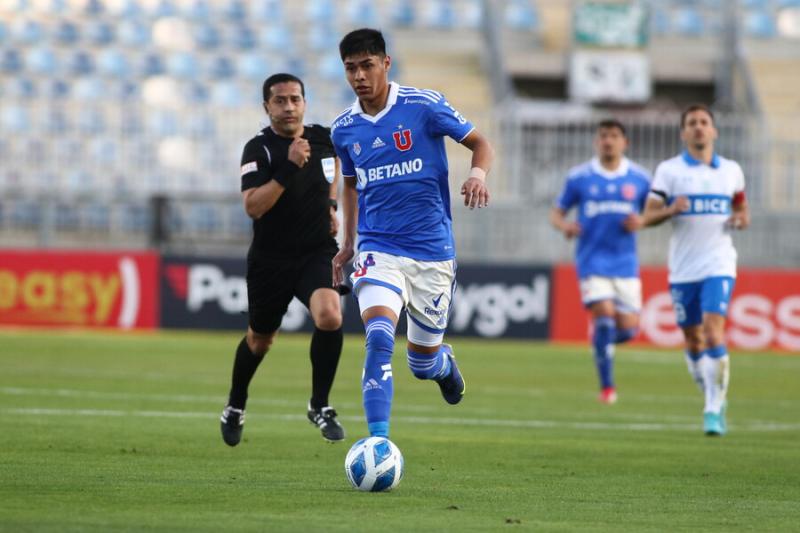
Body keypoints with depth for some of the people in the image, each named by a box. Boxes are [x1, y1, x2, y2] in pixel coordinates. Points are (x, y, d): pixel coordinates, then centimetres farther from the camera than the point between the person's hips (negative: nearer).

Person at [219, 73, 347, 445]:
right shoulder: (258, 149, -15)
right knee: (260, 340, 15)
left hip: (317, 253, 2)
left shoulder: (323, 138, -1)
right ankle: (235, 407, 43)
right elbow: (253, 206, -29)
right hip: (270, 259, -2)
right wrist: (290, 167, -35)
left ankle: (319, 405, -7)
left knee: (330, 317, -25)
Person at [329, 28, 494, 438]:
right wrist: (347, 244, 19)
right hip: (379, 249, 1)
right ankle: (378, 442, -27)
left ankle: (444, 362, 48)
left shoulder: (424, 105, -7)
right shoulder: (344, 129, 4)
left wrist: (478, 173, -20)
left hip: (432, 251, -1)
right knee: (379, 337, -26)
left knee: (424, 364, 9)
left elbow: (480, 143, 1)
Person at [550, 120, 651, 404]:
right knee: (605, 314, -19)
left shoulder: (639, 178, 5)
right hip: (592, 260, -2)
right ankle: (607, 386, -5)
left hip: (625, 263, 2)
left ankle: (600, 339, 34)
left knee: (628, 328, -3)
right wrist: (564, 225, -14)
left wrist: (640, 223, -10)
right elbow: (556, 212, 9)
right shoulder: (579, 177, 2)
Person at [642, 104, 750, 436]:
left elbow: (741, 205, 22)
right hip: (683, 269, 1)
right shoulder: (669, 170, 1)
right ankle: (715, 400, 27)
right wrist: (671, 210, -22)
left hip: (718, 266, -1)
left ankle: (714, 409, -14)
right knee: (693, 341, 7)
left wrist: (741, 219, -1)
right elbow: (648, 217, -1)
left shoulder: (731, 170, 8)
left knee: (713, 333, -17)